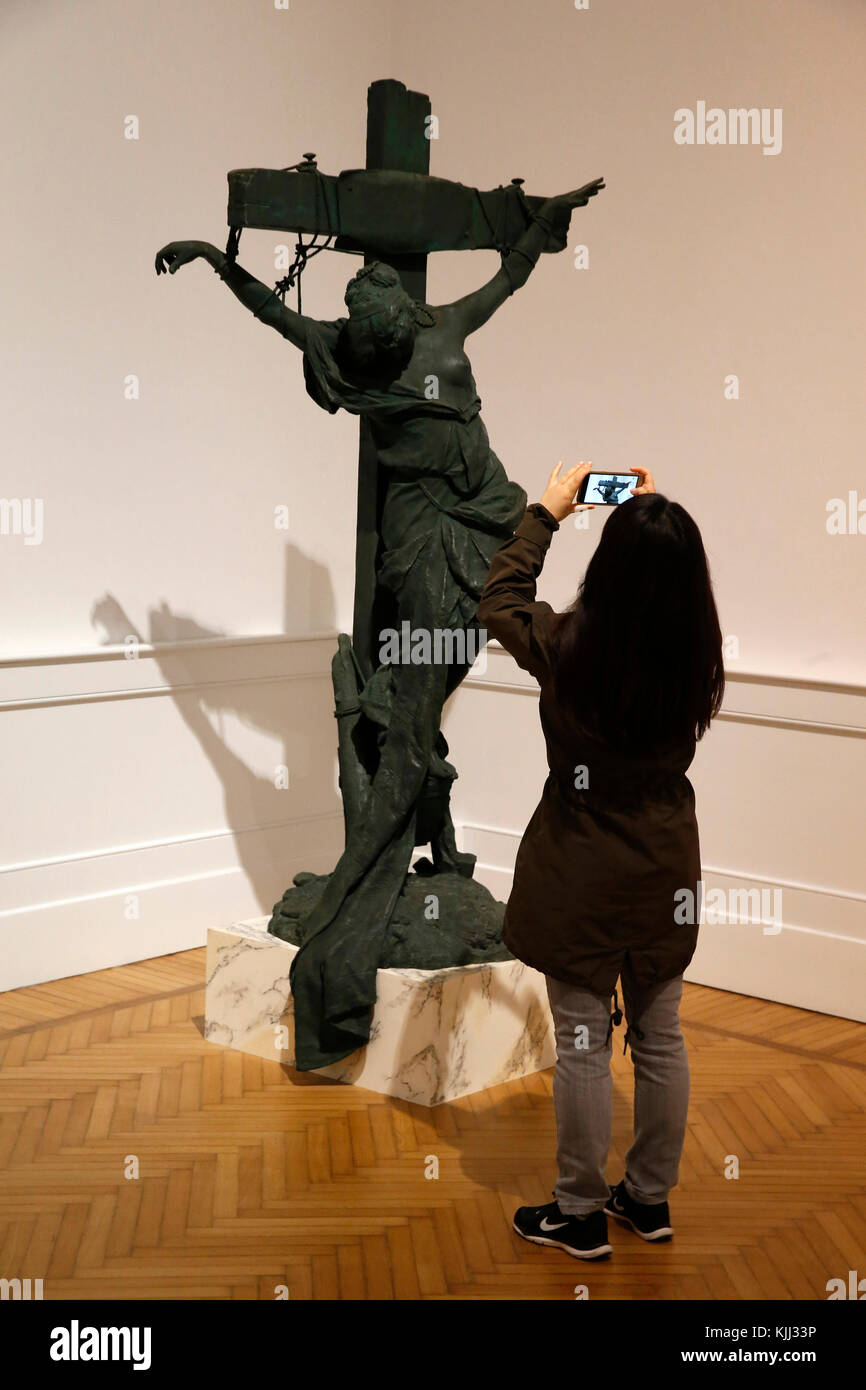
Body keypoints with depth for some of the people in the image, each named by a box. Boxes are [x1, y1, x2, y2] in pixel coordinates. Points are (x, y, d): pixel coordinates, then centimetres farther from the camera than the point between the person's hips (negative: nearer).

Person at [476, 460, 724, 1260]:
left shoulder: (570, 647, -20)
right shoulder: (699, 652, -10)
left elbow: (498, 602, 0)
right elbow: (676, 590, 15)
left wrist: (545, 514, 7)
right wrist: (656, 518, 16)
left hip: (583, 876, -4)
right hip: (666, 867, 4)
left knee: (584, 1043, 7)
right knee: (660, 1037, 16)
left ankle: (581, 1216, 20)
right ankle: (650, 1199, 31)